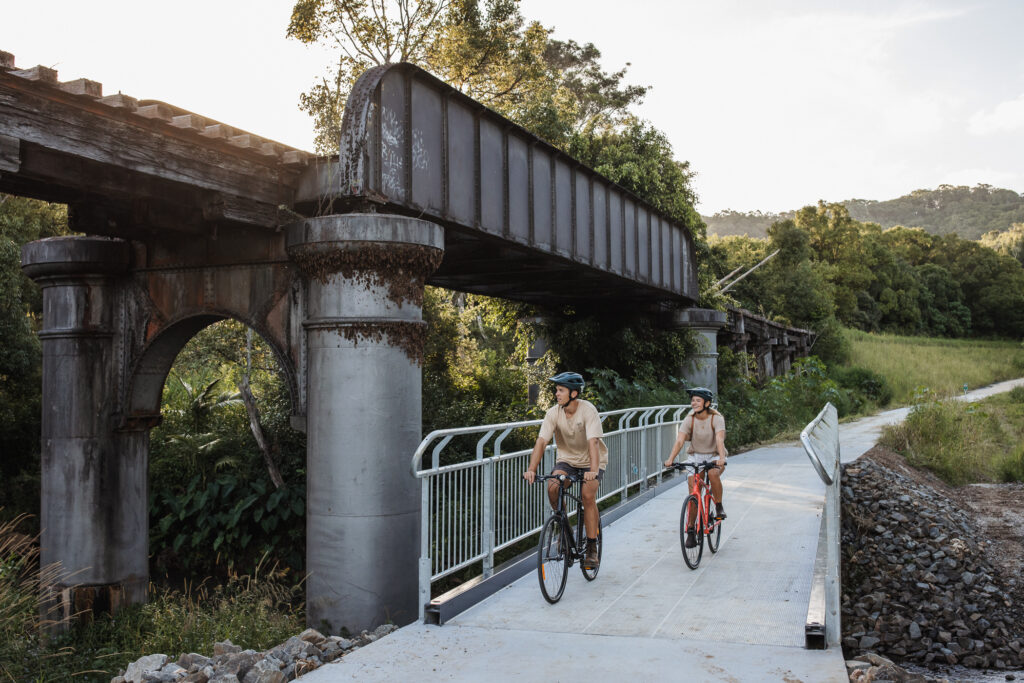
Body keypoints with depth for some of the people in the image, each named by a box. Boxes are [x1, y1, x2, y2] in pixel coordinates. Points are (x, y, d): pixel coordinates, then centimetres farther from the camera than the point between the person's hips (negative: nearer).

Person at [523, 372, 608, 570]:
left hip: (590, 461, -3)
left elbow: (593, 442, -34)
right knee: (552, 487, -24)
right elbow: (541, 441, -21)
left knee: (588, 495, -24)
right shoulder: (553, 413, -14)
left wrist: (593, 471, -48)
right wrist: (531, 469, -35)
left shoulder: (588, 411, -24)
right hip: (566, 459, 3)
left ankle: (592, 549, -10)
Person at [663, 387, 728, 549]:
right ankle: (691, 530, -2)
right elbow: (679, 441, -20)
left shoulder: (716, 418, -16)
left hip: (714, 456, -2)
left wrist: (721, 458, -48)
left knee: (713, 473, -34)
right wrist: (670, 459, -36)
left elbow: (720, 439, -30)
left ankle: (719, 506, -8)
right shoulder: (689, 420, -10)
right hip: (696, 456, 2)